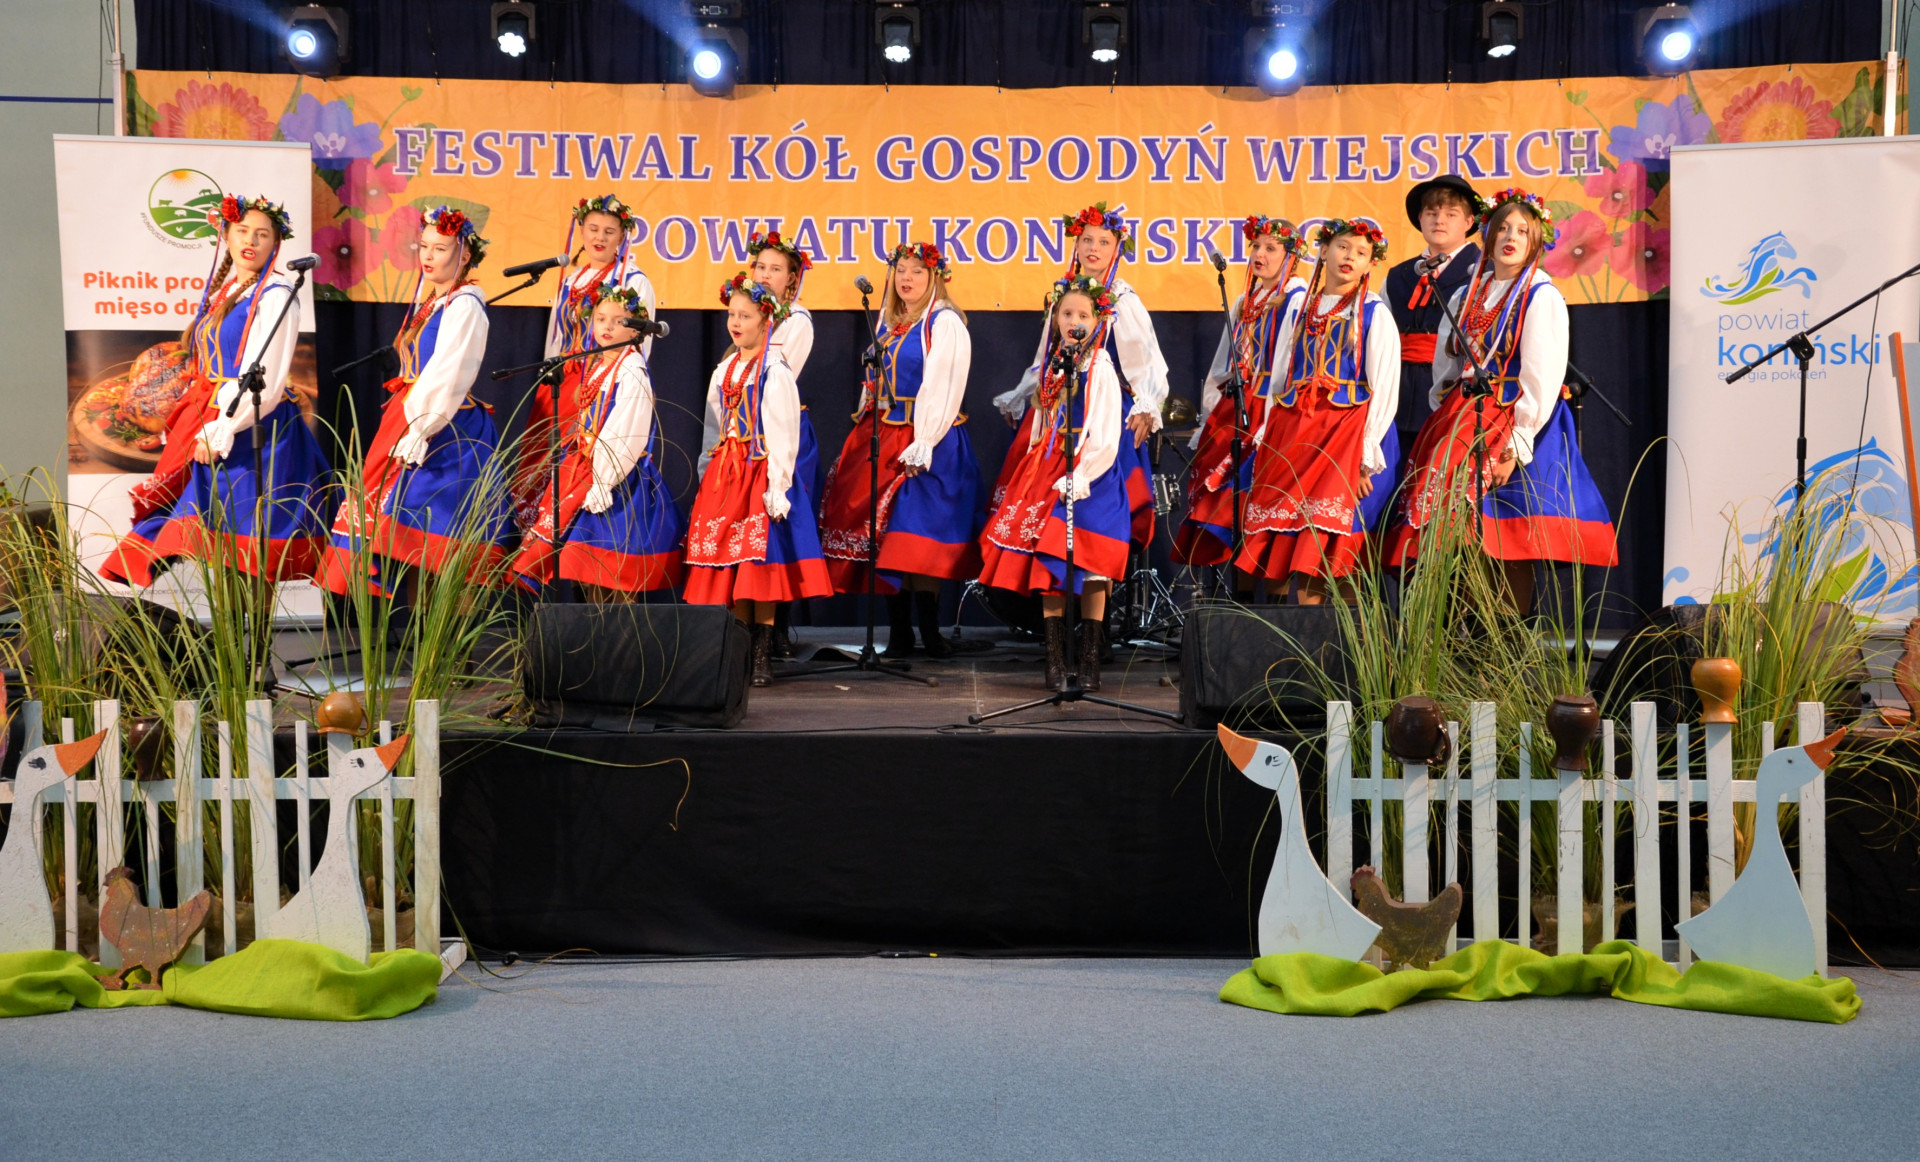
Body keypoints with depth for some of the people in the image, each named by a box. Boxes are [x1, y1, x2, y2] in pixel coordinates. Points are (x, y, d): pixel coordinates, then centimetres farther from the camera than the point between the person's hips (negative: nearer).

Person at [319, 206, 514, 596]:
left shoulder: (464, 306, -11)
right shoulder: (430, 302, 17)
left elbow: (445, 381, -18)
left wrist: (419, 431, -22)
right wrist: (411, 427, 13)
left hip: (447, 431, -9)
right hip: (414, 419, 9)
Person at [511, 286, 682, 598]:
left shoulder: (632, 371, -13)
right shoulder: (595, 365, 13)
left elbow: (626, 435, -19)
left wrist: (603, 482, -23)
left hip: (620, 476, -9)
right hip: (584, 467, 9)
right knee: (590, 569, 11)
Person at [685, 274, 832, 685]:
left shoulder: (775, 372, -8)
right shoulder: (725, 371, 13)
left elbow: (784, 435, -12)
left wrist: (776, 488, -17)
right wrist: (707, 475, 12)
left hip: (761, 475, -6)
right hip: (725, 475, 7)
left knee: (760, 568, -7)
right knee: (730, 569, 6)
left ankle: (762, 658, 1)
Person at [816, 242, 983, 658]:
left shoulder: (945, 323, -5)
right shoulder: (890, 325, 18)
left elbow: (942, 386, -13)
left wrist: (923, 442, -20)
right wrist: (865, 428, 15)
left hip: (925, 442, -7)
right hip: (881, 437, 7)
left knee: (915, 537, -12)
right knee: (885, 534, 4)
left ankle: (929, 632, -6)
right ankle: (898, 632, 8)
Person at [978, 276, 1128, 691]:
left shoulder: (1100, 370, -6)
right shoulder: (1053, 366, 12)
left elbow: (1105, 438, -11)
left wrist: (1077, 479, -17)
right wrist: (1039, 468, 9)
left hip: (1089, 477, -5)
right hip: (1046, 470, 5)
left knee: (1089, 571, -4)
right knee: (1048, 567, 2)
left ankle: (1090, 661, 4)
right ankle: (1055, 660, 8)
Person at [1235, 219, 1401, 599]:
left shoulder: (1374, 314, 1)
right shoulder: (1299, 306, 15)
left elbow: (1384, 389, -5)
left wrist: (1368, 455, -13)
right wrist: (1268, 432, 8)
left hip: (1344, 433, -4)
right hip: (1292, 433, 5)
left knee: (1321, 546, -12)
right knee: (1291, 544, 1)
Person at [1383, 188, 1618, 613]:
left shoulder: (1542, 296, -3)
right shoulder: (1467, 296, 15)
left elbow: (1542, 378, -11)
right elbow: (1445, 365, 19)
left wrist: (1516, 445, -17)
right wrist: (1447, 422, 8)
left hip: (1515, 425, -6)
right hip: (1463, 421, 6)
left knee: (1507, 544, -9)